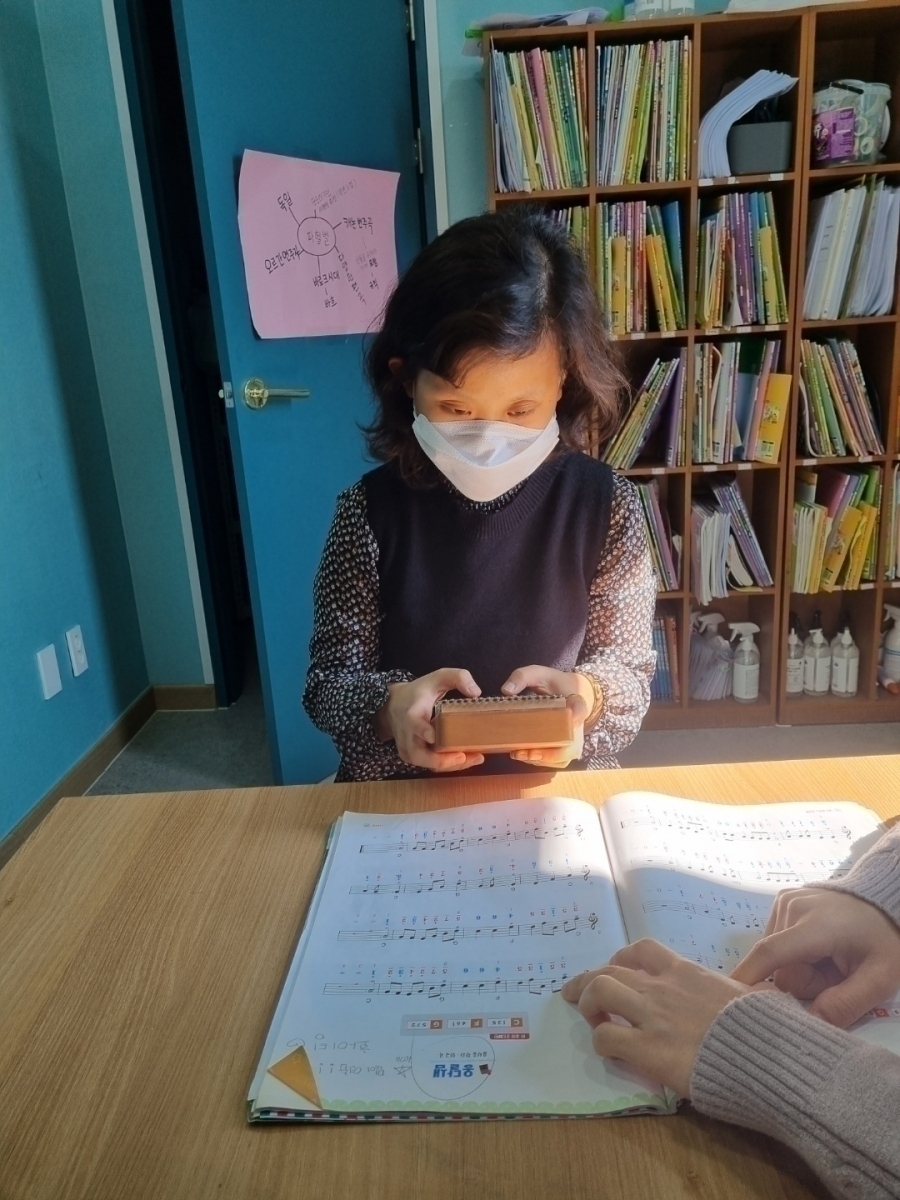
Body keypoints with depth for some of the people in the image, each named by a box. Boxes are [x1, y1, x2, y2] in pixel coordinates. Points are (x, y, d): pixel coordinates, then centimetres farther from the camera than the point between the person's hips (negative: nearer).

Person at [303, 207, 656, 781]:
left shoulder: (606, 505, -8)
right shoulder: (370, 511, -10)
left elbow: (631, 670, 0)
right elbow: (328, 683, -4)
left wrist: (582, 693, -21)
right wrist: (394, 704, -24)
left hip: (558, 795, 1)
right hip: (402, 800, 0)